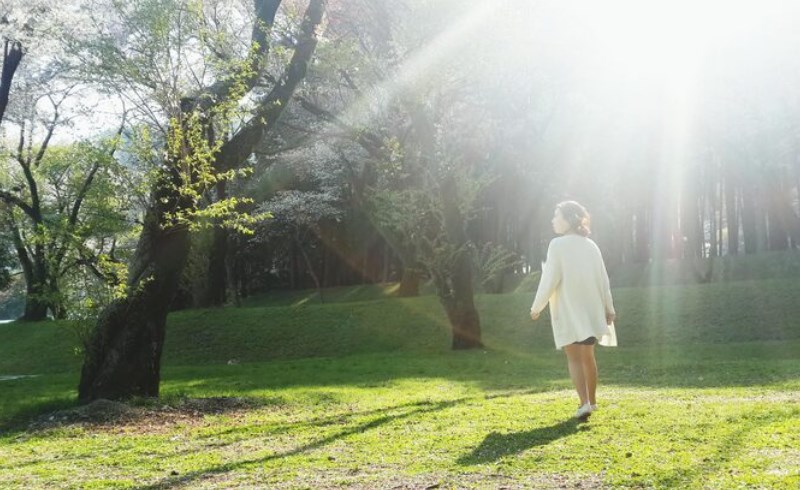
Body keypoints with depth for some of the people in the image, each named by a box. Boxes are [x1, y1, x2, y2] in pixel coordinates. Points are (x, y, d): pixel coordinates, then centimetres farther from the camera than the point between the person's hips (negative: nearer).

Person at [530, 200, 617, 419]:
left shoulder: (558, 245, -11)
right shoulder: (591, 245, 6)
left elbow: (550, 280, -13)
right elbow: (603, 279, 8)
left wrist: (537, 307, -2)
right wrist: (609, 308, 14)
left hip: (568, 311, -5)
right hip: (591, 309, 5)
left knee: (574, 357, 2)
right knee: (587, 355, 17)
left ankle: (584, 402, -12)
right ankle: (591, 401, 27)